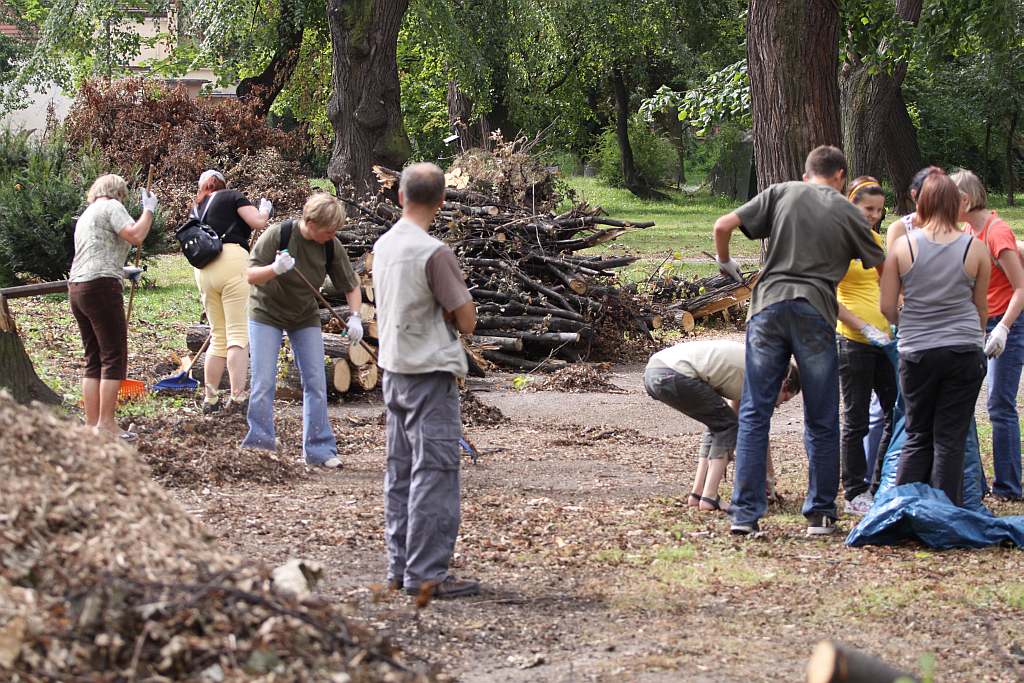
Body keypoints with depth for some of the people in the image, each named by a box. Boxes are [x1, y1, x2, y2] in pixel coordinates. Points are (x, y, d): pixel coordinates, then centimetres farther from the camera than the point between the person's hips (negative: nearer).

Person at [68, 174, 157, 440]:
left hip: (77, 288, 9)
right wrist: (148, 210, -2)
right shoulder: (111, 206, -2)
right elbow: (136, 236, -16)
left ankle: (91, 423, 7)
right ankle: (106, 424, -11)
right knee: (114, 356, -7)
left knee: (93, 358, 10)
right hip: (101, 287, -9)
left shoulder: (86, 215, 26)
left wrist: (123, 272, 43)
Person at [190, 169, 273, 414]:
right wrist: (265, 209, 18)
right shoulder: (231, 197, 8)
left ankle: (210, 398, 13)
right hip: (233, 261, -6)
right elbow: (258, 222, -3)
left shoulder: (196, 209, 25)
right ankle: (238, 395, -16)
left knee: (218, 336, 14)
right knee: (238, 334, -8)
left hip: (203, 271, 6)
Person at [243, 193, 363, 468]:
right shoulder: (278, 234, -24)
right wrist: (275, 269, -40)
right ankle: (258, 445, 1)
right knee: (263, 382, -8)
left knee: (316, 383, -1)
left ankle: (319, 448, 6)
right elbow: (250, 275, -20)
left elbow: (351, 285, -2)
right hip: (266, 313, -3)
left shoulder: (332, 247, -14)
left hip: (305, 318, 3)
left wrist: (355, 317, -19)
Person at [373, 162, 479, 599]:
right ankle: (426, 575, -5)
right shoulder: (433, 253, -16)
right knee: (435, 474, -5)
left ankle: (400, 568, 17)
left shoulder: (383, 247, 7)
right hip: (431, 373, -8)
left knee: (401, 474, 13)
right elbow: (466, 320, -14)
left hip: (394, 370, 8)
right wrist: (458, 296, 6)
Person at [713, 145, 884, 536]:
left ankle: (745, 514, -1)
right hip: (815, 314, -1)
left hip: (769, 305, 1)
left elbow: (723, 227, 3)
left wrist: (725, 263, 21)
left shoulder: (782, 194, 11)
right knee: (821, 423, 10)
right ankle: (820, 515, 13)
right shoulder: (848, 212, 10)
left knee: (754, 415, 4)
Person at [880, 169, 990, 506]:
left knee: (917, 437, 13)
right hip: (965, 351, -1)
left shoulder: (903, 246, -5)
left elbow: (887, 307, 0)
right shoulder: (975, 248, -4)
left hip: (917, 352, 1)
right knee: (951, 439, 4)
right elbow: (981, 307, 7)